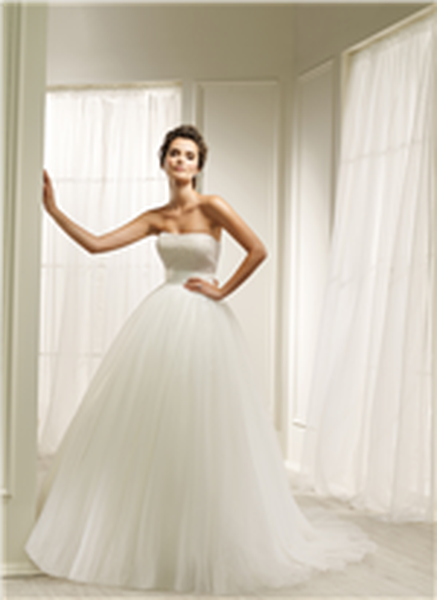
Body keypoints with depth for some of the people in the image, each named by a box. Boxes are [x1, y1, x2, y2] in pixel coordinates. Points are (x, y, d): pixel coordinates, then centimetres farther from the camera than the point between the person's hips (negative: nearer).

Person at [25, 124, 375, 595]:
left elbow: (258, 250, -10)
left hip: (202, 323, -5)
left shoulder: (211, 206, -4)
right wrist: (53, 210, 3)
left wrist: (222, 290, -6)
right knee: (143, 427, 4)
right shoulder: (155, 218, 10)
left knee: (199, 430, -3)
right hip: (161, 319, 5)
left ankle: (203, 544, 12)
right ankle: (138, 536, 18)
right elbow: (96, 244, 7)